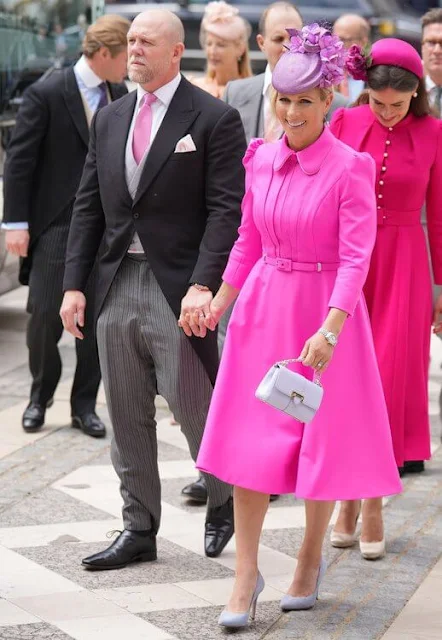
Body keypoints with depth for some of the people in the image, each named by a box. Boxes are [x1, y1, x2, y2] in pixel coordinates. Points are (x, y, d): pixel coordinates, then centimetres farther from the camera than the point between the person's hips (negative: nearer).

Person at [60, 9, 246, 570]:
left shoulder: (213, 119, -6)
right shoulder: (109, 120, 12)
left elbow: (226, 209, -11)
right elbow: (88, 207, 13)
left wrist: (203, 285, -21)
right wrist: (74, 284, 5)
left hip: (178, 288, -6)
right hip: (117, 286, 6)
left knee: (194, 408, 1)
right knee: (127, 418, 9)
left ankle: (224, 505, 26)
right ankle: (139, 530, 19)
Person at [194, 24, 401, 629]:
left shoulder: (350, 169, -13)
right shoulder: (261, 159, 3)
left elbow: (355, 260, -18)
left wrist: (328, 331, -28)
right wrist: (219, 301, 7)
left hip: (325, 314, -4)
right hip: (262, 307, 4)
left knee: (319, 440, 7)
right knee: (249, 438, 1)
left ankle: (311, 557, 28)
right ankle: (246, 574, 9)